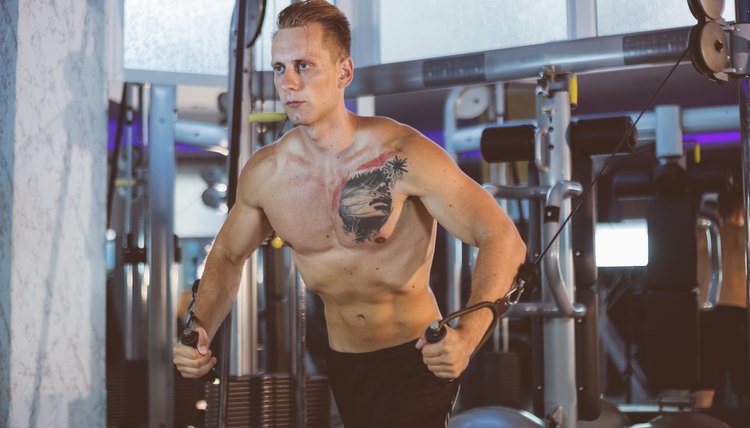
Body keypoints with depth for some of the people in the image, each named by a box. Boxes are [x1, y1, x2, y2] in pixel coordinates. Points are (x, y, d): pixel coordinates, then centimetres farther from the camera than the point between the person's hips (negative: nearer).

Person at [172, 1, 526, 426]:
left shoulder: (401, 156, -20)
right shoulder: (264, 173, -4)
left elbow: (502, 238, -20)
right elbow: (227, 256, 13)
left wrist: (467, 335, -36)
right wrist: (202, 332, -6)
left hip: (414, 360, -5)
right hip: (342, 369, 5)